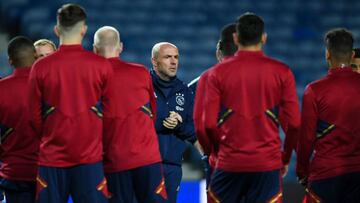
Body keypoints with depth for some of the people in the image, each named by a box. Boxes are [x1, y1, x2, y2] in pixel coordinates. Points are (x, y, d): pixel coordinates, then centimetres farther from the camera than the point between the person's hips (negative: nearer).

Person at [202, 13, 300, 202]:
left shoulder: (218, 72, 0)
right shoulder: (282, 72, 0)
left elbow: (209, 123, -3)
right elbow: (293, 123, -2)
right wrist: (285, 157, 13)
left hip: (229, 164, 0)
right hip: (268, 165, 0)